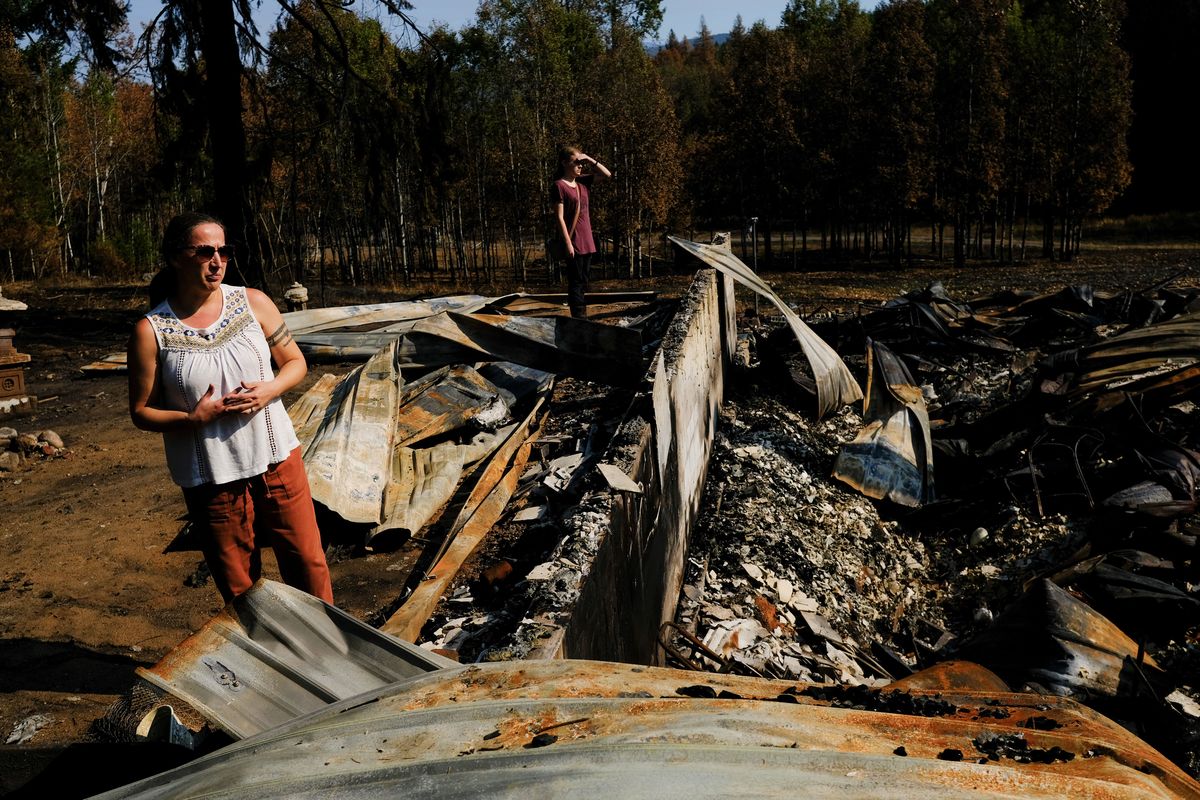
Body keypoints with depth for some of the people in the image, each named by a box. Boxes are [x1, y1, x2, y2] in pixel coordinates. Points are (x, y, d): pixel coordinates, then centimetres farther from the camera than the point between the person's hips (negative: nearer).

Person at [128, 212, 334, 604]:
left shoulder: (253, 302, -2)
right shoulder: (151, 330, -8)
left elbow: (295, 362, 8)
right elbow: (141, 412, -2)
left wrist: (270, 389, -13)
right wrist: (193, 419, -19)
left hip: (276, 457, 2)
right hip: (211, 478, -1)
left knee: (308, 562, 8)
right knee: (239, 589, 11)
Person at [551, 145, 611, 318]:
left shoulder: (583, 181, 11)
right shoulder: (559, 186, -10)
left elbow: (607, 175, 15)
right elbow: (559, 217, -14)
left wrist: (590, 160, 3)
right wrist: (568, 243, -18)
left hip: (586, 241, 7)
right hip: (573, 241, -7)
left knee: (583, 281, 11)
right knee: (576, 281, -6)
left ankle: (582, 317, 17)